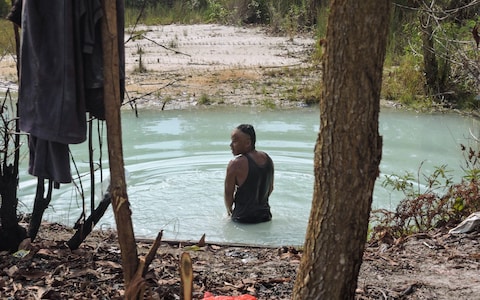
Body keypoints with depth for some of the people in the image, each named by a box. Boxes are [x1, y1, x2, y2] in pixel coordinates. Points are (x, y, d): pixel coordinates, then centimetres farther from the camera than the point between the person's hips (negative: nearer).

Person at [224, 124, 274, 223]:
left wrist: (229, 210, 9)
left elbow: (228, 193, -9)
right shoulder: (267, 158, 2)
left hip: (243, 219, -6)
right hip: (265, 216, 7)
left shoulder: (235, 164, -18)